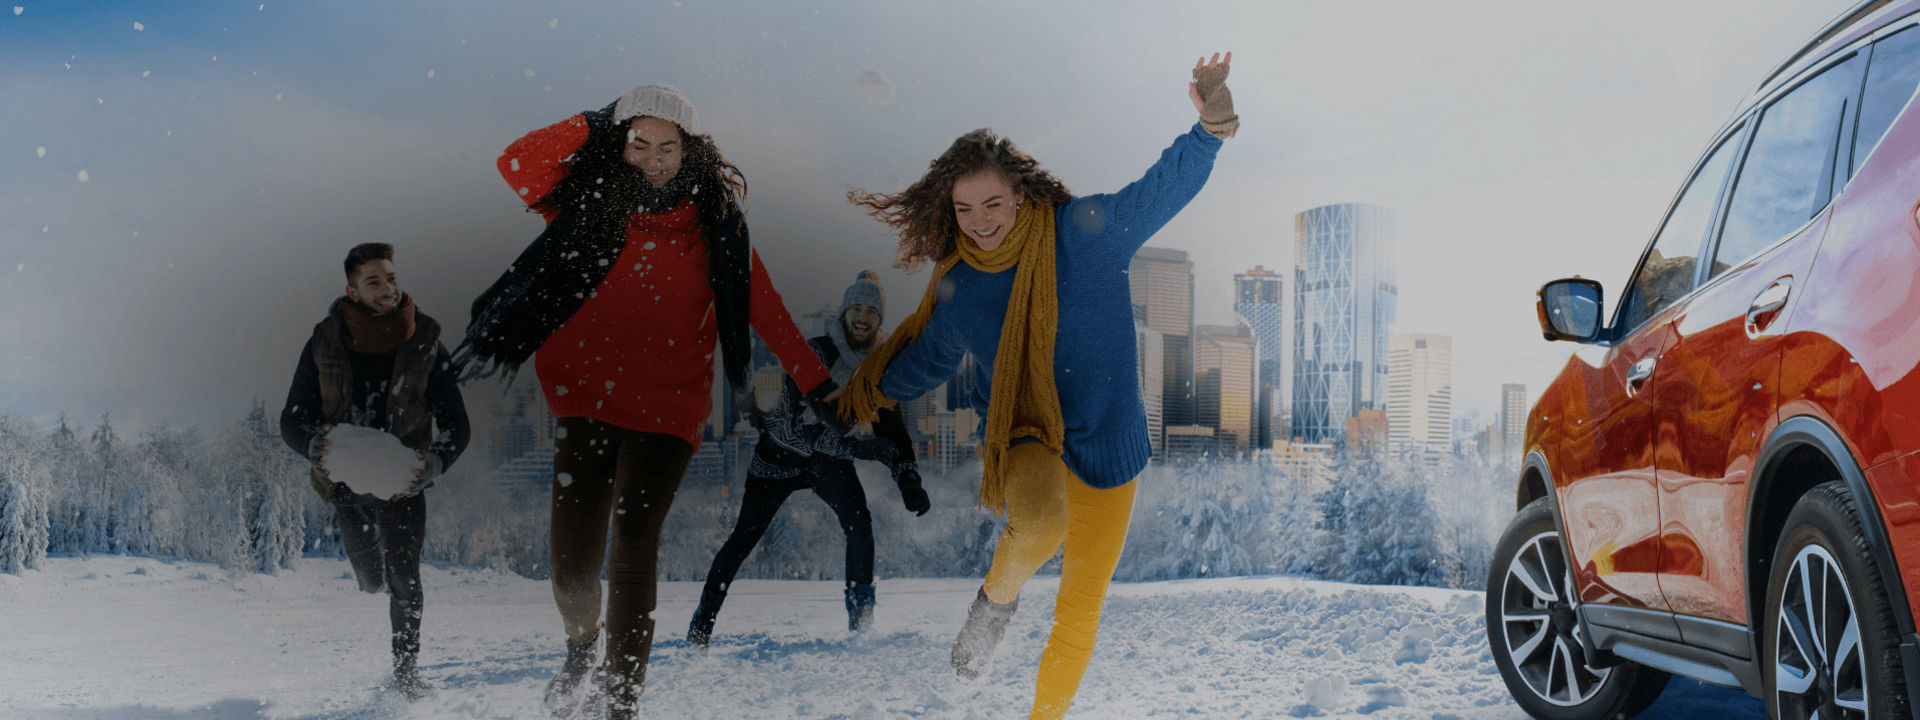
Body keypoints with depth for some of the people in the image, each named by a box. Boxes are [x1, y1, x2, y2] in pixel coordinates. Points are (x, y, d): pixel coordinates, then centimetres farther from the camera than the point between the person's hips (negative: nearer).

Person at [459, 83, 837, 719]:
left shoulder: (715, 225, 4)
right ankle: (581, 647, 28)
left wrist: (818, 386, 7)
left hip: (669, 408, 0)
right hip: (586, 399, 1)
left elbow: (764, 310, 8)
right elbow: (518, 165, -10)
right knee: (573, 566, -6)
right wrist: (595, 124, -11)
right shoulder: (590, 207, 3)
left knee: (633, 540, -15)